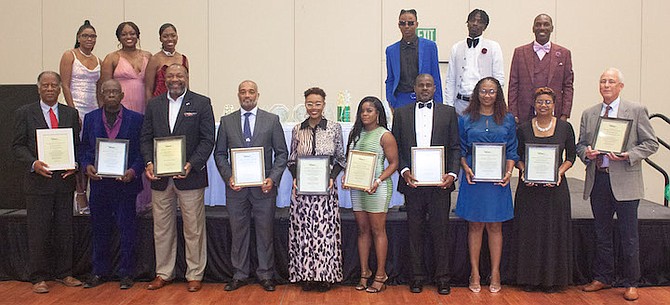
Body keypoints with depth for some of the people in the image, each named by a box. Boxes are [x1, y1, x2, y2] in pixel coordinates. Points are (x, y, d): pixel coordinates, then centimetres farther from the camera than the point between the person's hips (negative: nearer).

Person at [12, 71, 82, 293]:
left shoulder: (71, 113, 10)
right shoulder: (24, 113, 3)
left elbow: (77, 144, 11)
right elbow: (18, 146, 0)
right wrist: (33, 164, -16)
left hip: (65, 180, 3)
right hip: (38, 181, -2)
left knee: (64, 230, 9)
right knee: (38, 231, 2)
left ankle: (64, 273, 21)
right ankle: (38, 278, 12)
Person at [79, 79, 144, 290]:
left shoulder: (136, 119, 0)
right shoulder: (90, 118, 8)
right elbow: (83, 148, 10)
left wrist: (134, 171, -16)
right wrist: (87, 166, -9)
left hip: (125, 182, -2)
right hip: (99, 182, 3)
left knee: (126, 230, 3)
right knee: (100, 230, 12)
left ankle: (126, 274, 16)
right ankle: (100, 272, 26)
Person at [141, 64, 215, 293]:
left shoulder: (201, 103, -1)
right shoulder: (154, 105, 11)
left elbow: (207, 139, -5)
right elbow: (146, 137, 9)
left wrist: (192, 165, -17)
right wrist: (149, 162, -7)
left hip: (189, 176, -4)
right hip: (160, 177, 4)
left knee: (193, 229, 4)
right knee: (162, 229, 12)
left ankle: (195, 275, 16)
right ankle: (163, 274, 25)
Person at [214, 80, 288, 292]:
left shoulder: (272, 120, 3)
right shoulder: (226, 121, 7)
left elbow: (282, 153, 2)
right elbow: (220, 154, 8)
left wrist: (273, 178, -10)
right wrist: (228, 177, -7)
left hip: (263, 186, -1)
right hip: (236, 186, 1)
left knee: (265, 233, 6)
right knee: (238, 232, 9)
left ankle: (265, 275, 18)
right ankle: (240, 275, 22)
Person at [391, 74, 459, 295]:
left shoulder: (448, 113, 9)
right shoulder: (401, 114, 10)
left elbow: (455, 147, 5)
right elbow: (396, 148, 7)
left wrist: (452, 173, -8)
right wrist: (404, 171, -8)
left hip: (440, 183, 0)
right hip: (413, 182, 1)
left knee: (440, 231, 4)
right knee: (415, 231, 7)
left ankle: (442, 277, 15)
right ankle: (417, 276, 18)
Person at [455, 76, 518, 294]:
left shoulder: (507, 120, 8)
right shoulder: (466, 119, 5)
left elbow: (512, 151, 8)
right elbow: (461, 150, 6)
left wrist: (508, 172, -8)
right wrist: (466, 168, -11)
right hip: (474, 178, -1)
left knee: (495, 226, 5)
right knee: (475, 225, 4)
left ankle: (495, 274, 14)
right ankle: (475, 274, 13)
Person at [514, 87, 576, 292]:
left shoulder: (565, 127, 3)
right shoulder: (523, 129, 2)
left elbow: (571, 156, 6)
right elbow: (517, 157, 7)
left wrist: (559, 172, -10)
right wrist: (523, 171, -12)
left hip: (555, 187, 0)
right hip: (529, 187, 0)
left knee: (555, 231, 4)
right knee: (530, 232, 4)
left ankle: (553, 279, 16)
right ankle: (530, 278, 15)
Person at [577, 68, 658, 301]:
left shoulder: (637, 111, 0)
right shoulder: (588, 114, 11)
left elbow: (651, 143, -2)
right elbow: (580, 144, 14)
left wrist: (629, 155, -17)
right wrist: (586, 152, -8)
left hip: (624, 182, -4)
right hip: (597, 180, 4)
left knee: (628, 236, 2)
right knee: (602, 234, 14)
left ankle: (631, 284, 16)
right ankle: (602, 278, 26)